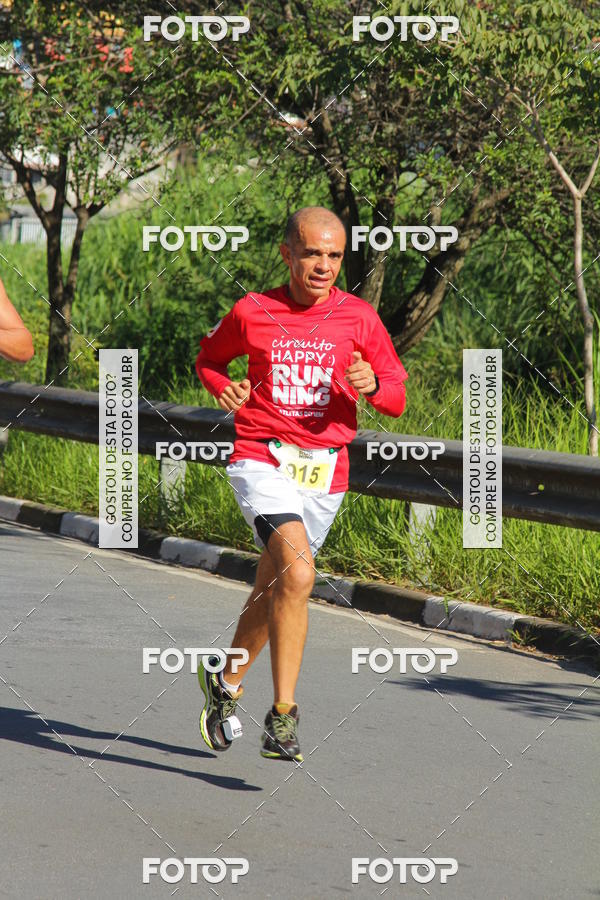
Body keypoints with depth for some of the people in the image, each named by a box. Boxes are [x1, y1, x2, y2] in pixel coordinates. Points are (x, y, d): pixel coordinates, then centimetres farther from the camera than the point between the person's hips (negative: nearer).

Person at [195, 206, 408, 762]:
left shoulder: (359, 318, 2)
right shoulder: (252, 313, -1)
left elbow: (397, 400, 6)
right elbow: (209, 358, 18)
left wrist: (372, 386, -17)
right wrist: (225, 390, -3)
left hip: (324, 472, 3)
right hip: (262, 461, -3)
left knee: (272, 591, 16)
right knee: (297, 573, -25)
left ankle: (226, 681, 44)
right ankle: (283, 717, -22)